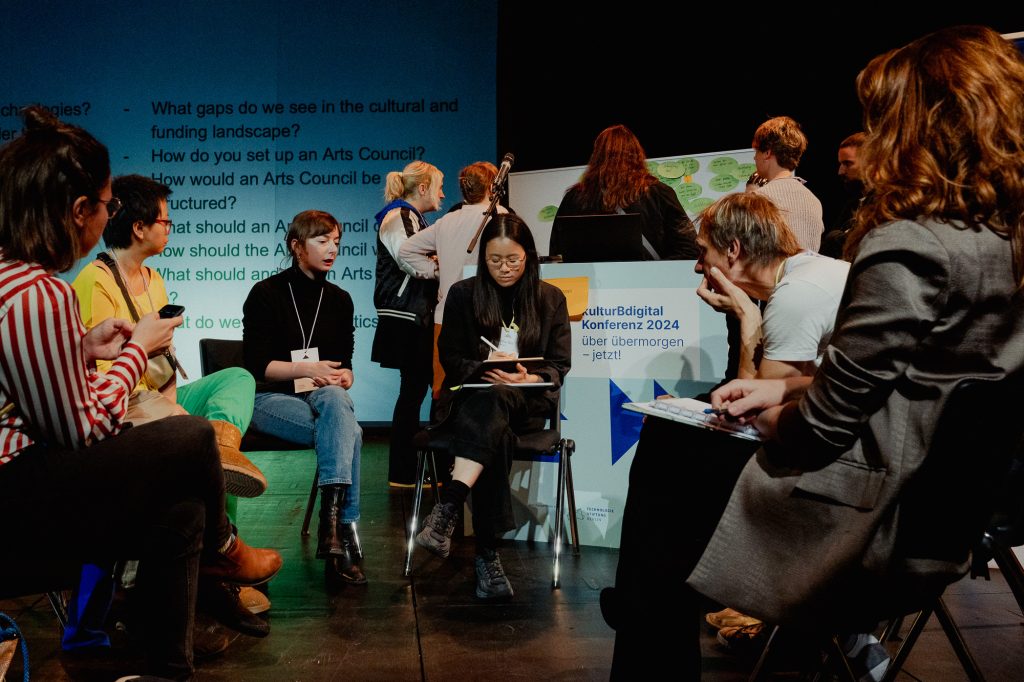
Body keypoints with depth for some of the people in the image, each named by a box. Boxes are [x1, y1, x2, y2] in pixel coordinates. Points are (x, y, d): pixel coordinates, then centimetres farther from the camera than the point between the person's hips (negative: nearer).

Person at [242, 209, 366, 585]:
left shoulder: (339, 299, 15)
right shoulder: (266, 293, 1)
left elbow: (344, 365, 14)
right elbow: (256, 364, -6)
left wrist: (342, 378, -11)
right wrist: (307, 369, -18)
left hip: (325, 396, 4)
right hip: (271, 398, -3)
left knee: (334, 399, -38)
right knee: (348, 432, -35)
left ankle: (331, 521, -48)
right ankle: (344, 530, -38)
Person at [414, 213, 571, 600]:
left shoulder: (551, 299, 11)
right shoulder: (463, 294, 10)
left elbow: (559, 366, 6)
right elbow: (450, 358, 7)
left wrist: (526, 379, -17)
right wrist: (486, 370, -14)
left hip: (526, 401, 0)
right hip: (471, 396, 0)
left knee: (492, 405, -39)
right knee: (494, 433, -38)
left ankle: (447, 509, -51)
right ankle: (487, 553, -44)